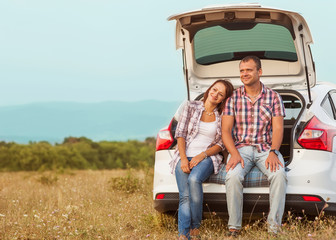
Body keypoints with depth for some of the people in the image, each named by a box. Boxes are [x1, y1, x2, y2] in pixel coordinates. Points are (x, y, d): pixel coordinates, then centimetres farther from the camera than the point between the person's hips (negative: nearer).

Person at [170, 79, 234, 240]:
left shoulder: (223, 117, 8)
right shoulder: (191, 107, 9)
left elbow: (220, 144, 5)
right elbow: (180, 134, 4)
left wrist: (202, 155, -12)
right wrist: (183, 159, -9)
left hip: (207, 157, -1)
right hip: (185, 156, 1)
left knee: (194, 179, -34)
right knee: (185, 196, -23)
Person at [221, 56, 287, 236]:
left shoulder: (273, 97, 6)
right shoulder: (233, 97, 6)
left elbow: (278, 128, 0)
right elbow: (226, 130, 2)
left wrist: (273, 152, -18)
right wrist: (234, 153, -15)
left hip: (266, 148, 0)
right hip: (240, 148, 0)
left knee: (279, 175, -31)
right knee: (233, 177, -31)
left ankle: (274, 226, -23)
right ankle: (233, 228, -21)